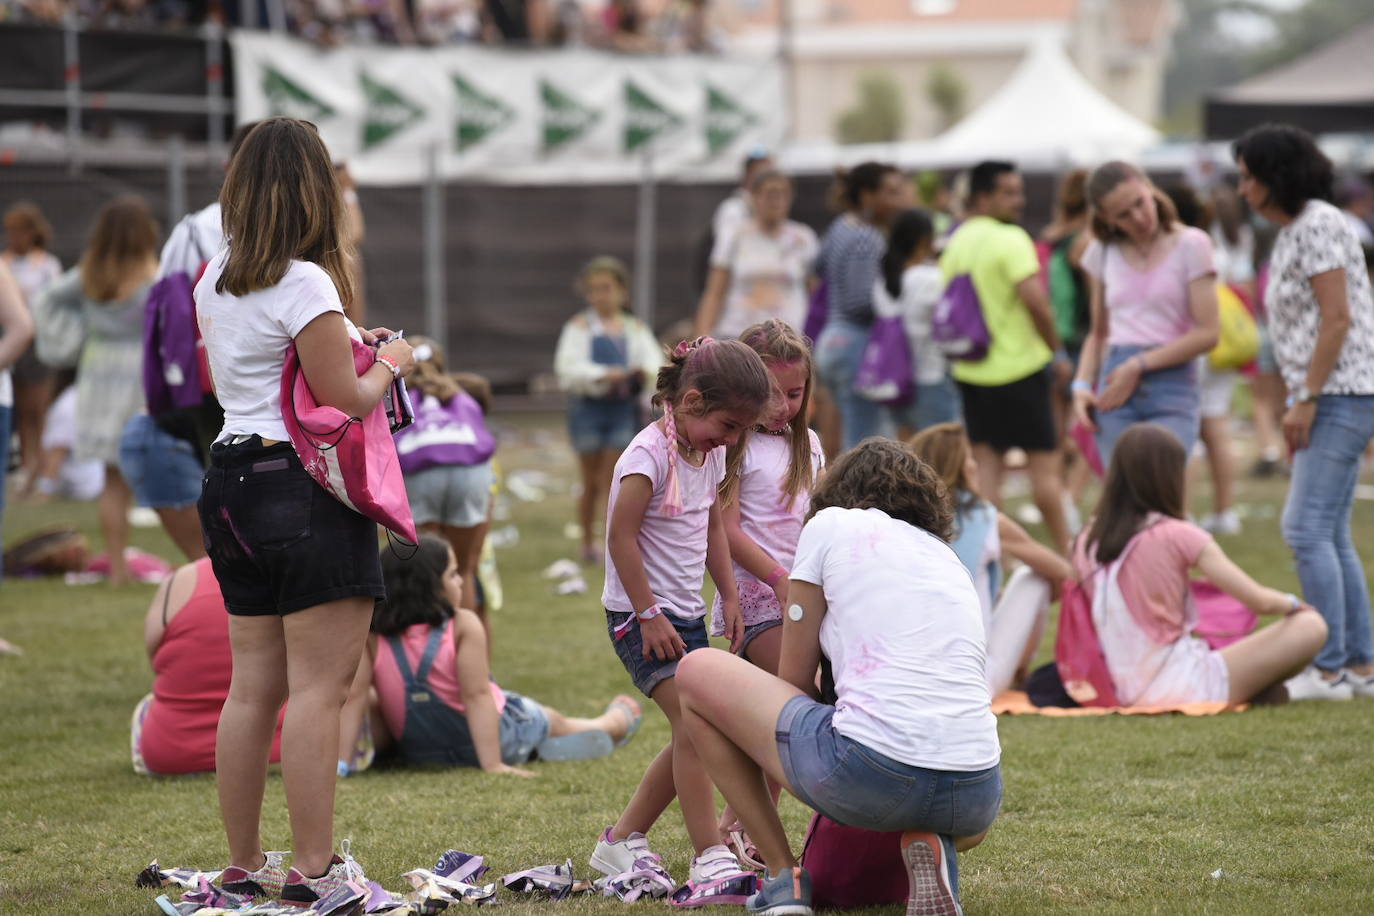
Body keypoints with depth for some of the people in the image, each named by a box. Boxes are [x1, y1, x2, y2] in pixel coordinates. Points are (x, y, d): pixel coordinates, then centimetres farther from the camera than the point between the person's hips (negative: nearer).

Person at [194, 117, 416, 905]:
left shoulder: (216, 283, 11)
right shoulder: (304, 283, -14)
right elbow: (345, 398, -15)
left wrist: (344, 345, 23)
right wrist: (389, 364, 4)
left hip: (233, 483, 8)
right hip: (307, 491, -8)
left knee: (253, 685, 11)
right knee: (319, 687, -6)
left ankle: (244, 865, 16)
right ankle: (314, 868, -6)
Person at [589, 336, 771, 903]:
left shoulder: (710, 456, 9)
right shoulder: (650, 455, -18)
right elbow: (621, 537, -20)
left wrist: (729, 596, 16)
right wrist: (649, 615, -20)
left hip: (686, 615, 9)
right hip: (641, 616, -9)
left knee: (690, 737, 11)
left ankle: (623, 841, 24)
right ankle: (710, 861, -22)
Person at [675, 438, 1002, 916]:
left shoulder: (831, 525, 11)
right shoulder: (949, 558, 25)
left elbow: (794, 680, 13)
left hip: (870, 772, -5)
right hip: (975, 799, 5)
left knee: (696, 672, 17)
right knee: (971, 825, 46)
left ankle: (783, 876, 13)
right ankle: (931, 850, 6)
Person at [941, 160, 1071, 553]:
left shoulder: (955, 242, 10)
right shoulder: (1010, 239, -14)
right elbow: (1034, 299, -23)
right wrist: (1057, 351, -13)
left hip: (971, 370, 7)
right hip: (1019, 366, -7)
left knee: (986, 464, 8)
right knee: (1044, 463, 2)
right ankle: (1065, 553, 7)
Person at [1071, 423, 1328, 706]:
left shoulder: (1088, 541, 1)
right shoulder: (1178, 536, -14)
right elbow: (1260, 600, -12)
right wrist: (1292, 604, 9)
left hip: (1125, 692, 7)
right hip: (1181, 688, -7)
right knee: (1310, 627, -5)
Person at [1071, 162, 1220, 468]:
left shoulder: (1190, 245, 0)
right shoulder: (1103, 252, 12)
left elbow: (1207, 334, -5)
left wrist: (1140, 366, -9)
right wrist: (1082, 385, 3)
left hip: (1172, 385, -3)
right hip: (1115, 388, 3)